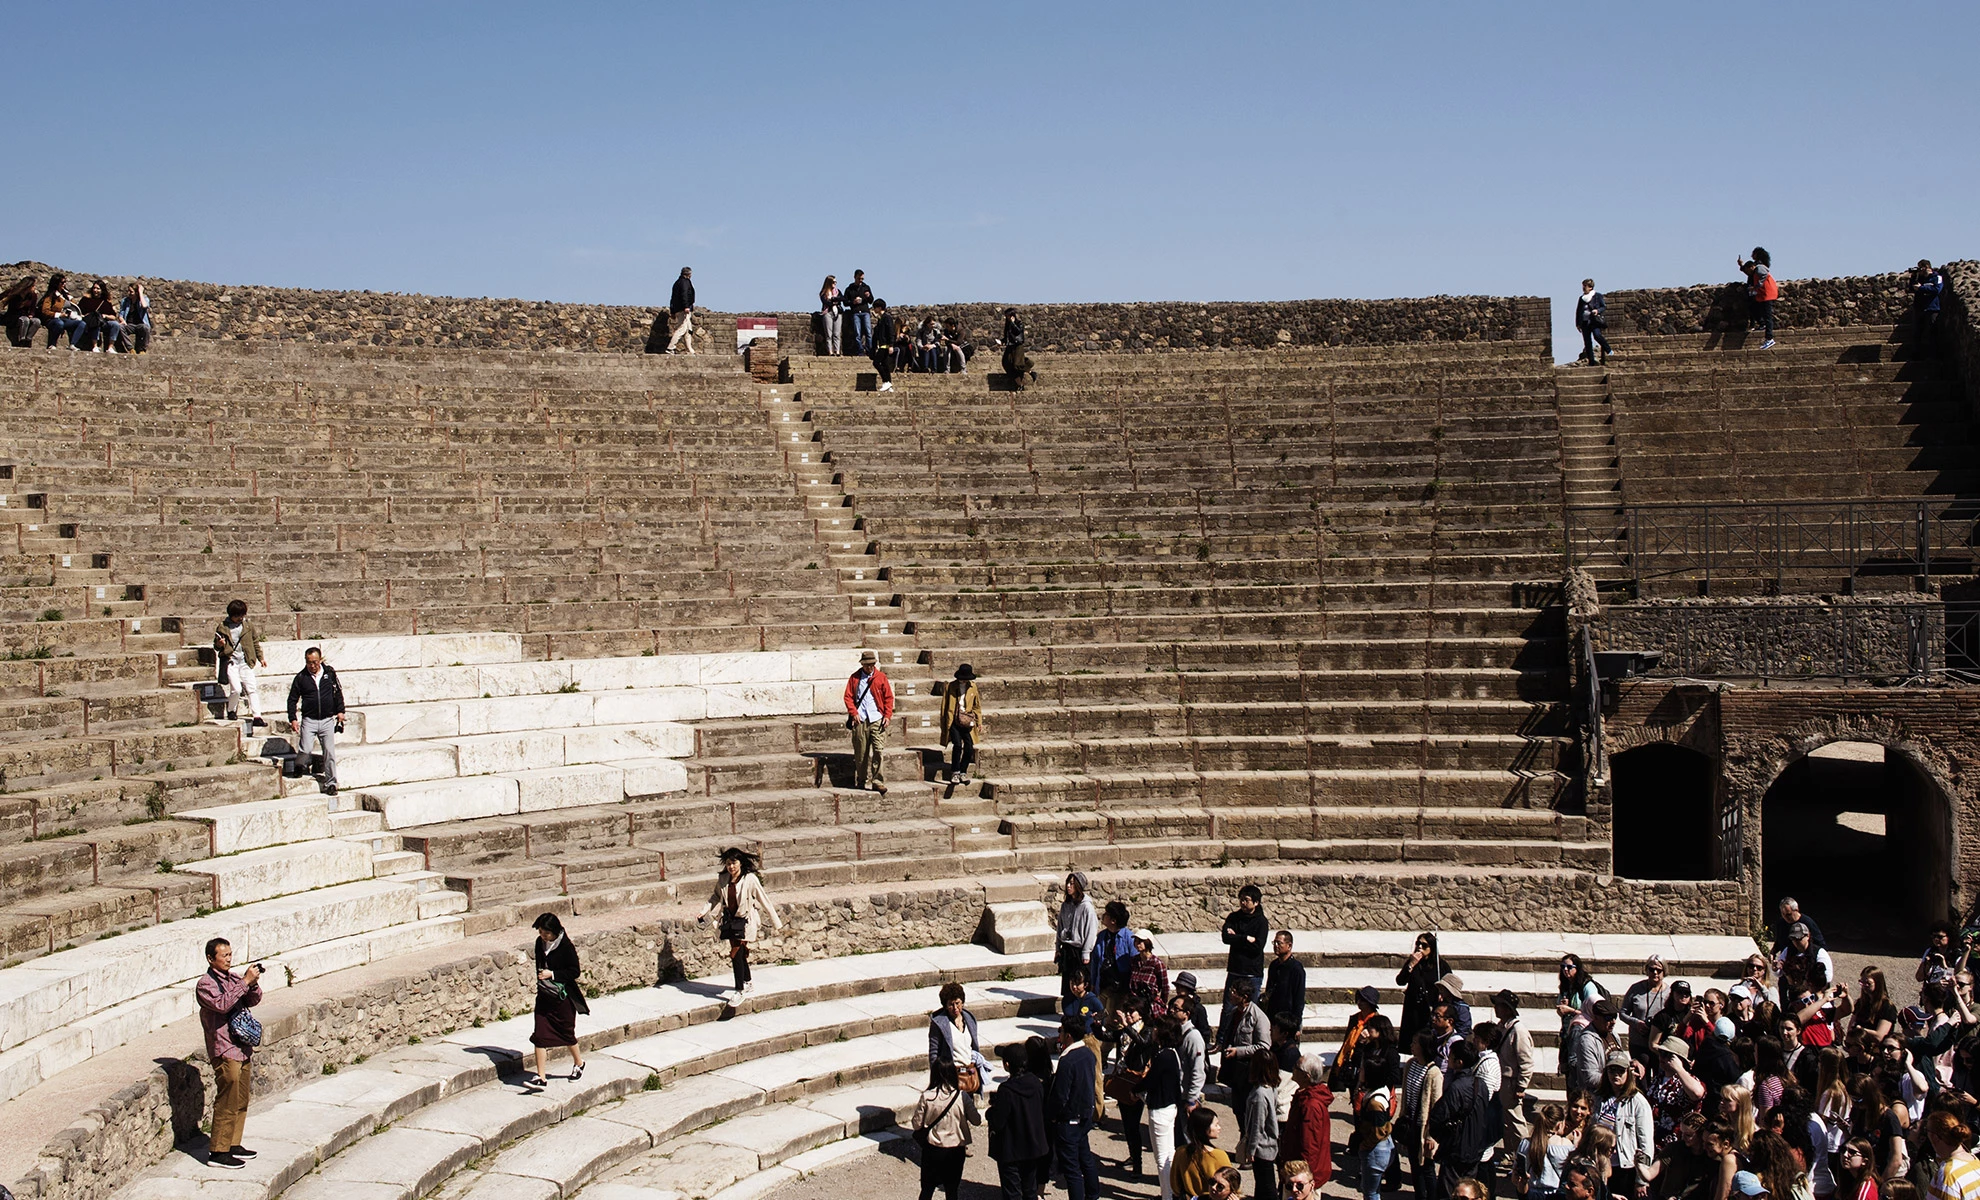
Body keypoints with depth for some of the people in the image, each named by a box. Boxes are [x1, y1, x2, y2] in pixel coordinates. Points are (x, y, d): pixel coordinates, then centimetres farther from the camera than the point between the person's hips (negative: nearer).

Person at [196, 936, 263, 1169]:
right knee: (227, 1102, -6)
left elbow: (252, 1001, 7)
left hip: (242, 1048, 8)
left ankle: (233, 1145, 24)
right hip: (224, 1051, -8)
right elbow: (222, 1004, -27)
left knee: (241, 1101, 14)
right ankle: (218, 1153, 1)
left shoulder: (233, 979, 12)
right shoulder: (206, 984, -10)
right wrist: (244, 982, -28)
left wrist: (253, 984, -11)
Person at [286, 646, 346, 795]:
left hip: (327, 720, 1)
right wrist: (293, 718, -3)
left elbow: (338, 692, 15)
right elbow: (292, 699, 6)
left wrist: (340, 711, 8)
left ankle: (330, 783, 4)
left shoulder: (329, 672, 4)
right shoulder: (301, 677, 1)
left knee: (330, 753, -3)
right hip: (309, 720, -1)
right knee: (304, 751, -14)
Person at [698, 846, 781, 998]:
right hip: (730, 920, 5)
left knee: (736, 954, -11)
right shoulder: (723, 879, -1)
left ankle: (740, 990, -1)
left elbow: (764, 900, -9)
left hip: (744, 921, -5)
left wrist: (776, 922, -5)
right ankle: (748, 983, 36)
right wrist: (704, 912, 6)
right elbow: (716, 897, 18)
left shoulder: (750, 879, -15)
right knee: (740, 954, 16)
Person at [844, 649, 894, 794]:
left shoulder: (881, 677, 7)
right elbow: (848, 697, 7)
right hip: (860, 720, 1)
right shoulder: (855, 678, 8)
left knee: (879, 751, -9)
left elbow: (889, 697, 8)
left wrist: (887, 715, -2)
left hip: (877, 719, -1)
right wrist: (853, 712, -6)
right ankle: (862, 780, 17)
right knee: (861, 753, 5)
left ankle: (878, 781, -6)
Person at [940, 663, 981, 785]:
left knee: (969, 747, -6)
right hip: (953, 721, -3)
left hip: (967, 723, 3)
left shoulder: (973, 687, 9)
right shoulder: (950, 687, 0)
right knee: (957, 745, -19)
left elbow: (977, 705, 18)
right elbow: (944, 706, 5)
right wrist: (944, 724, 3)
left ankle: (963, 772, 12)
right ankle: (955, 772, -7)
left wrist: (979, 721, 12)